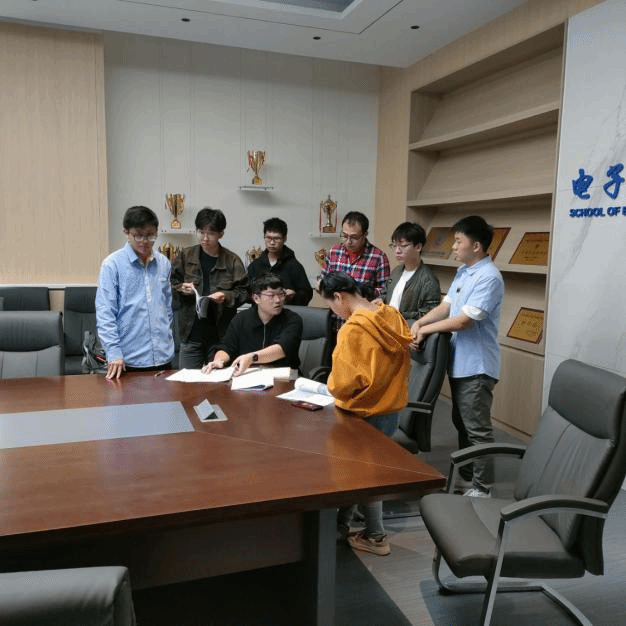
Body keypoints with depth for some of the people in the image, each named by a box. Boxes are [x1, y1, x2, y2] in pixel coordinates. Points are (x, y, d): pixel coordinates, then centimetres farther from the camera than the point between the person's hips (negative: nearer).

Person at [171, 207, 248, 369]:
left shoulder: (232, 260, 0)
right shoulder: (186, 256, 6)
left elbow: (243, 292, 1)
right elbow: (171, 282, 14)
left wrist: (226, 297, -17)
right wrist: (181, 288, -7)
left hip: (221, 334, -1)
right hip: (191, 333, 2)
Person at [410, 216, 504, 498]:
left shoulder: (489, 277, -20)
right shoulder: (463, 272, 10)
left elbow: (462, 321, -24)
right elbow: (445, 307, 11)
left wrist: (425, 330, -13)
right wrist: (419, 323, -6)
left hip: (476, 366, -10)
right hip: (459, 362, 10)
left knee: (477, 428, 1)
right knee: (461, 423, 19)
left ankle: (482, 487, 13)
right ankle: (466, 477, 34)